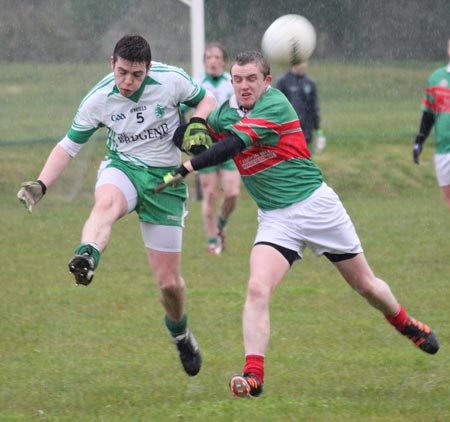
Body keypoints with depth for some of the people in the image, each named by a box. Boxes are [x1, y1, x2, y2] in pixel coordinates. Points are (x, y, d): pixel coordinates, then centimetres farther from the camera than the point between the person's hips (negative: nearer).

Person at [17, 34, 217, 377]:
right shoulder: (97, 101, -10)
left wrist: (197, 125, -15)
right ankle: (86, 259, -70)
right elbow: (69, 146, 0)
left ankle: (180, 332, 32)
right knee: (106, 202, -41)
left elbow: (205, 100, 7)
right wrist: (41, 185, -12)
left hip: (166, 178, 0)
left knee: (169, 282, 0)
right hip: (123, 168, 0)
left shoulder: (171, 79, -12)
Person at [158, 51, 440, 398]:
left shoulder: (275, 105, -18)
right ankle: (253, 375, -21)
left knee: (366, 285, 12)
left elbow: (234, 144, -29)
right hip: (275, 219, 4)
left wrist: (185, 169, -36)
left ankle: (405, 324, 41)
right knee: (257, 290, -20)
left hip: (316, 204, -4)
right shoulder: (226, 113, 2)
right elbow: (183, 134, 8)